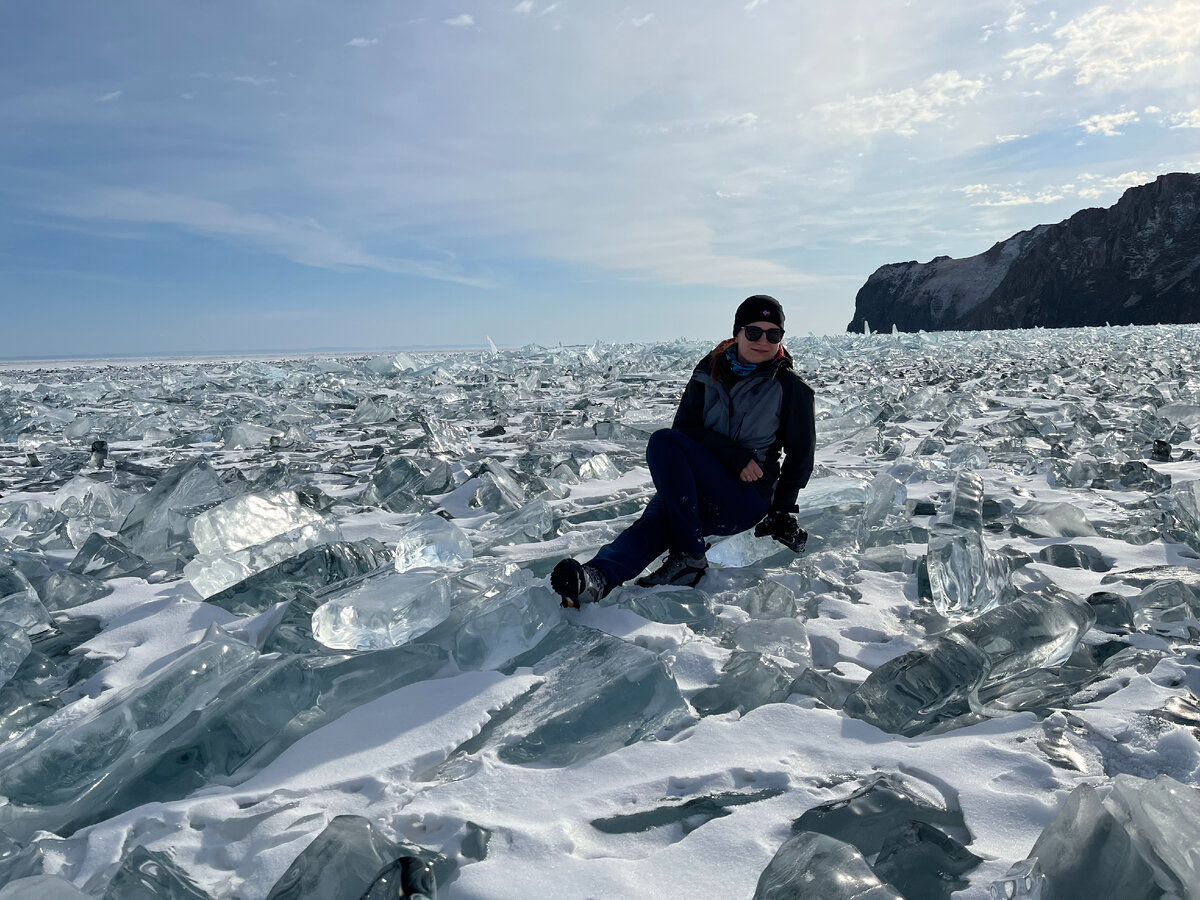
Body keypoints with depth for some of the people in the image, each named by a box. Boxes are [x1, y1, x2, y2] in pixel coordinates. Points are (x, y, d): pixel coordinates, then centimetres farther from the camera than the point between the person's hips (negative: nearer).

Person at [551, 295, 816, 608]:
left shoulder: (792, 389, 0)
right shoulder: (709, 371, 7)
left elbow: (800, 454, 8)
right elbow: (685, 427, -2)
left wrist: (783, 511, 3)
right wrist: (734, 456, -15)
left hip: (748, 500, -4)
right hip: (699, 494, 4)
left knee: (664, 443, -28)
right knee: (653, 522, -30)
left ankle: (688, 557, -28)